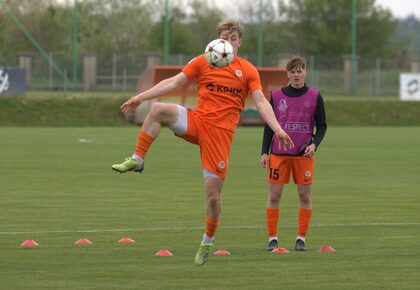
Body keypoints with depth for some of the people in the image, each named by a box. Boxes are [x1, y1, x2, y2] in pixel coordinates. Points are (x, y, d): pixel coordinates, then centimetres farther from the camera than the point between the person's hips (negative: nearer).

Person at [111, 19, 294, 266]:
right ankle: (137, 160, -21)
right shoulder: (203, 62, 8)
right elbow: (174, 82, 7)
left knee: (213, 194, -4)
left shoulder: (247, 70, 6)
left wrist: (277, 129, -15)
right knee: (159, 110, -28)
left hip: (221, 132, -1)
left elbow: (261, 102, -1)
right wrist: (141, 97, 0)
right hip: (197, 122, 1)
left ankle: (208, 241, 19)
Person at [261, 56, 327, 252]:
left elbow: (322, 126, 8)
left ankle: (301, 239, 8)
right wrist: (265, 152, 3)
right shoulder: (276, 96, 6)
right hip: (278, 153, 0)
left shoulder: (315, 97, 4)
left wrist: (314, 144, -10)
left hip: (304, 154, 0)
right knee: (274, 195, -3)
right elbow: (269, 126, 10)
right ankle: (272, 238, 3)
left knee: (305, 195, 0)